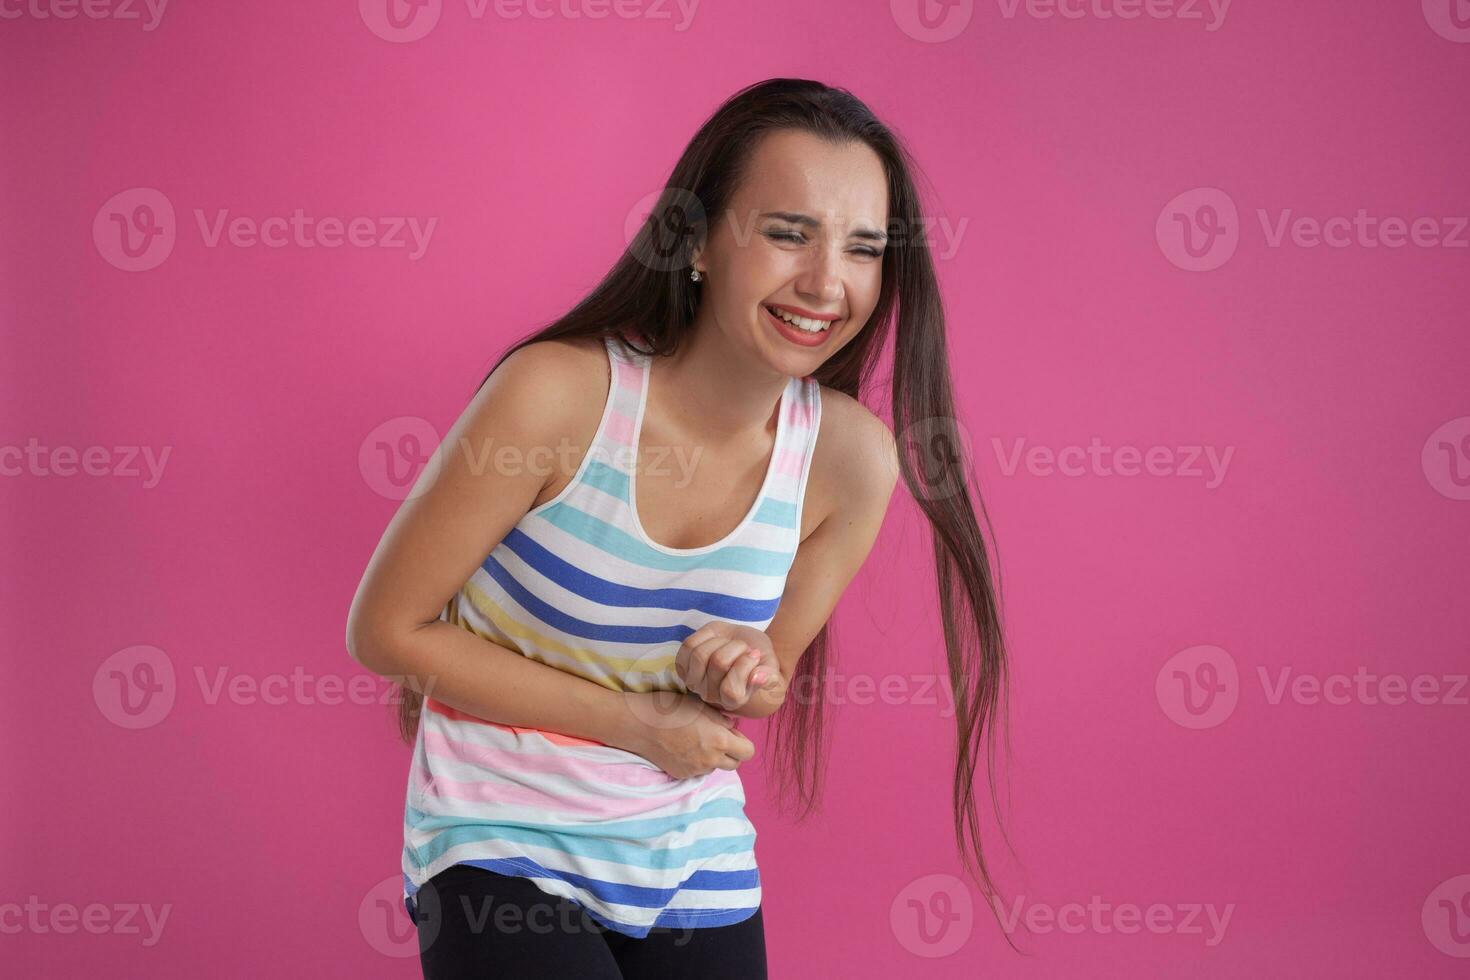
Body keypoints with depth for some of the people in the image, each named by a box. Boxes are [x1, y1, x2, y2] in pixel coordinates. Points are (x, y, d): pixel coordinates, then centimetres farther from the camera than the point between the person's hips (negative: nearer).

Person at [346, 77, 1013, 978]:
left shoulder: (851, 456, -9)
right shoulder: (558, 393, -21)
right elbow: (388, 630, -13)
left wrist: (744, 676, -17)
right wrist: (634, 719, -15)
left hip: (695, 862, 4)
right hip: (503, 847, -4)